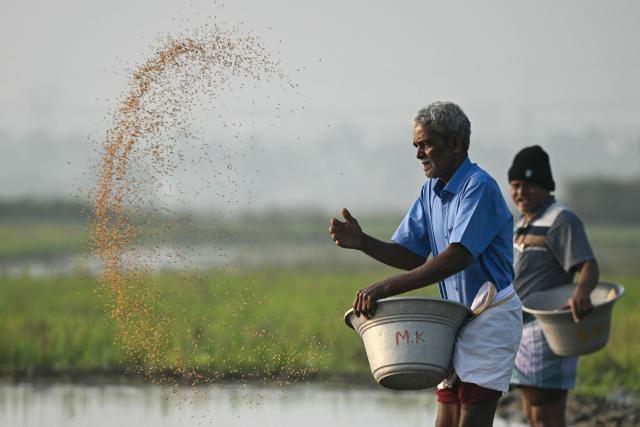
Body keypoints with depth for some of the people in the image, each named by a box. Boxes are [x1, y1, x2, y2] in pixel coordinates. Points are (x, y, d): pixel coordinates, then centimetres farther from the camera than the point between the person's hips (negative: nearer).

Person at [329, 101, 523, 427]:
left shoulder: (479, 188, -18)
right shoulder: (431, 192, 11)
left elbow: (456, 258, -27)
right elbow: (412, 256, 11)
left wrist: (386, 289, -31)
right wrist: (362, 242, -9)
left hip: (491, 314, -9)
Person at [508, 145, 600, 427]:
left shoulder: (561, 221, -12)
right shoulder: (524, 224, 17)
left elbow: (588, 266, -24)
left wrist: (581, 292, -45)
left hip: (547, 330, -10)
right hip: (523, 330, 10)